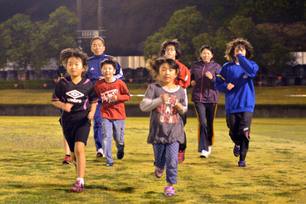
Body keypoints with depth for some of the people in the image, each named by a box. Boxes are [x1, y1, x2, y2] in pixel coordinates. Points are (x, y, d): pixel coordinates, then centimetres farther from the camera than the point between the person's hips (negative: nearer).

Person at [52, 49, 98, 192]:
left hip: (83, 120, -2)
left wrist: (92, 112, -7)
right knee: (73, 151, 13)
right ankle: (78, 164, 49)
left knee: (79, 148, -20)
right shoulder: (62, 83, -1)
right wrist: (63, 105, -17)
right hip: (68, 120, 2)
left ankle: (80, 182, -22)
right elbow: (54, 100, 3)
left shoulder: (87, 84, -1)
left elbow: (94, 100, 10)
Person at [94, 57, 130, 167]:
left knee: (119, 139, 9)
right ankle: (109, 160, 1)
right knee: (106, 137, -9)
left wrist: (118, 98, -17)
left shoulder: (120, 83, -6)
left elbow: (127, 96, -1)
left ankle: (120, 149, 45)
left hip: (119, 114, -1)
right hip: (105, 114, 1)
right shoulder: (98, 84, -1)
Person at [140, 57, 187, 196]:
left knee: (172, 160, -7)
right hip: (158, 131, -1)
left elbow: (184, 108, 19)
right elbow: (143, 106, -13)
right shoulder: (154, 88, -5)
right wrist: (160, 100, -25)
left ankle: (170, 184, 9)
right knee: (160, 158, 13)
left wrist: (181, 108, -6)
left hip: (174, 132, 1)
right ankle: (160, 167, 49)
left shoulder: (180, 91, 5)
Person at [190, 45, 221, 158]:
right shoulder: (195, 65, 8)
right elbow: (191, 75, 28)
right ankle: (203, 149, -12)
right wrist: (191, 81, 6)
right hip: (198, 98, 0)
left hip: (211, 98, 0)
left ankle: (209, 144, 32)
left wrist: (212, 78, -20)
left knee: (210, 123, 8)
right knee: (202, 123, -11)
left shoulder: (216, 66, 1)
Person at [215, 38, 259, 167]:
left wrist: (241, 57, -18)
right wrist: (226, 87, -12)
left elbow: (252, 72, -21)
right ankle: (237, 144, 41)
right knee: (233, 132, 6)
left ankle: (242, 159, 0)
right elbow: (217, 84, 9)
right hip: (231, 106, 2)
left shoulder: (250, 64, 4)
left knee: (244, 132, -12)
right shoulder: (227, 67, 7)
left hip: (247, 105, -2)